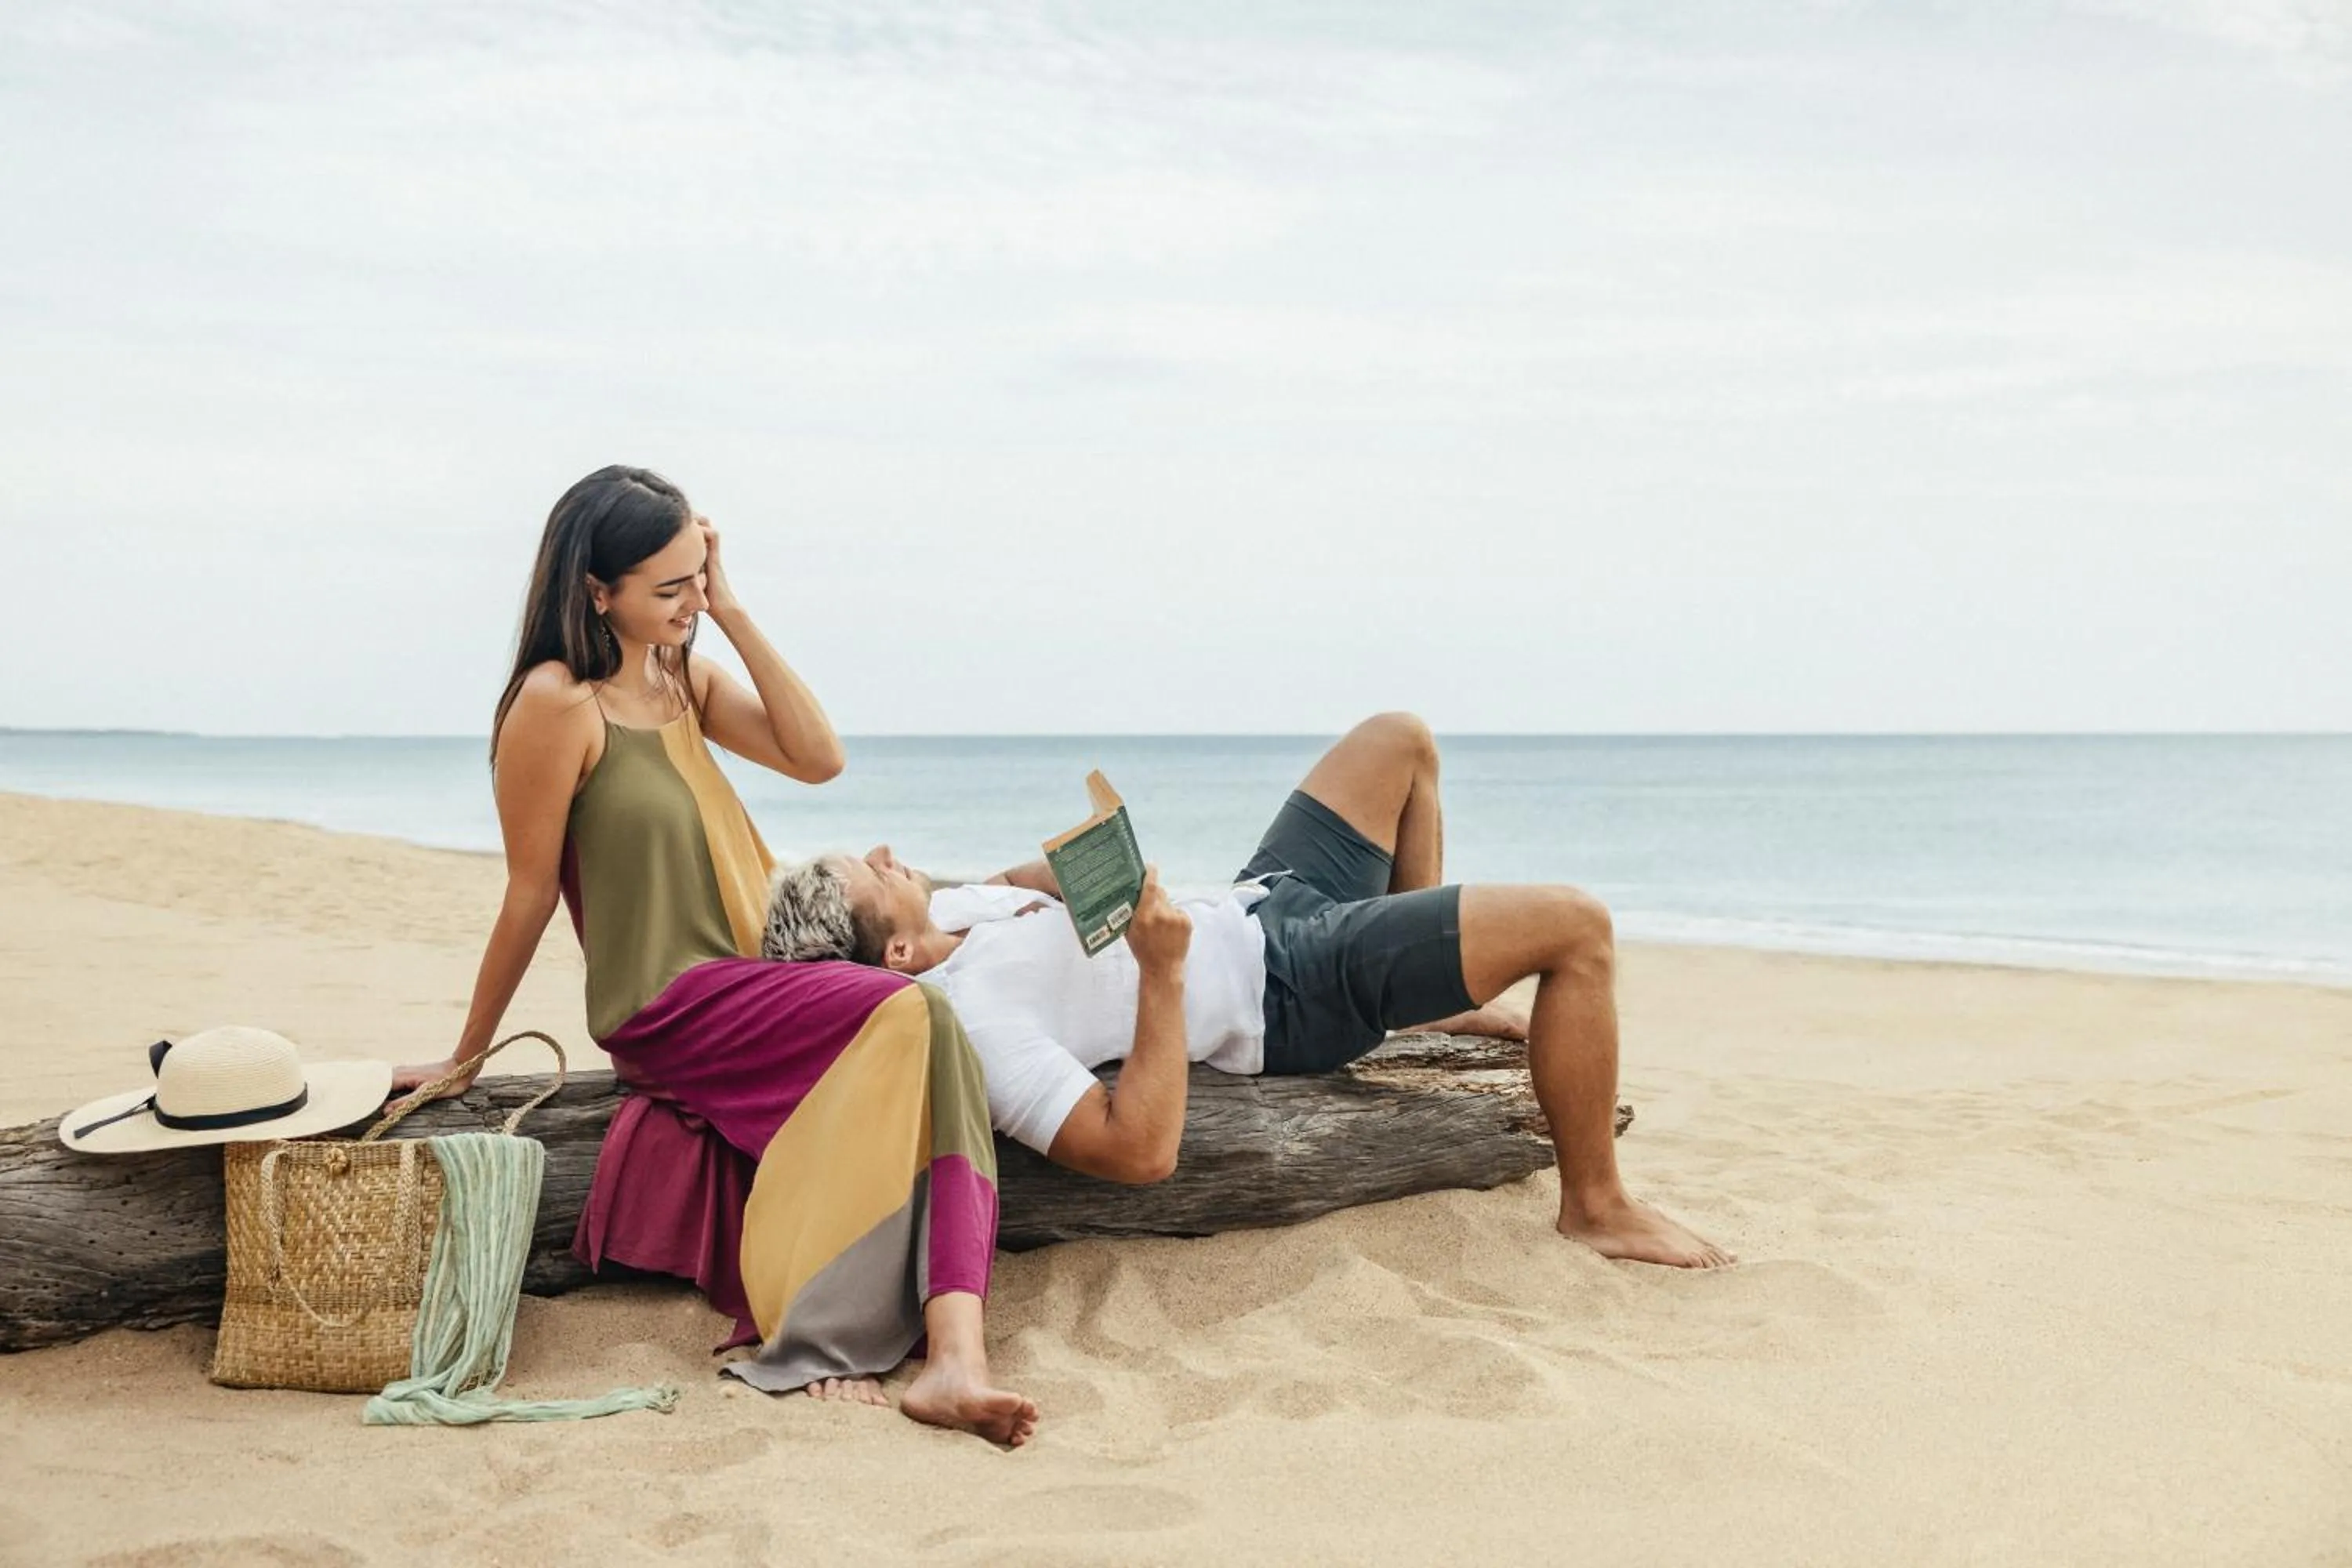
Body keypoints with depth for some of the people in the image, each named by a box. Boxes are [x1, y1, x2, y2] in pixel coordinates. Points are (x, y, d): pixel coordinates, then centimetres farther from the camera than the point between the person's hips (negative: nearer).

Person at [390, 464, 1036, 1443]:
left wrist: (733, 612, 0)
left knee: (903, 1077, -22)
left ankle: (953, 1354, -35)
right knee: (909, 1019, -27)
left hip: (742, 988, 7)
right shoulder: (559, 703, -9)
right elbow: (530, 893, -4)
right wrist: (465, 1058, 2)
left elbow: (818, 759, 2)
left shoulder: (684, 678, 15)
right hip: (666, 1012, -7)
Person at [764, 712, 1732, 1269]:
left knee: (1398, 740, 24)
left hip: (1255, 908, 10)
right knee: (1577, 928, -14)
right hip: (1291, 990, -9)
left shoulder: (946, 913, -3)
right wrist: (1163, 970, -35)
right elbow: (1140, 1152, -35)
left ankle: (1438, 998, 33)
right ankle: (1596, 1208, 4)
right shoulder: (969, 1014, -30)